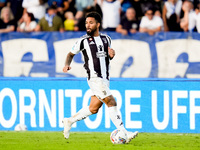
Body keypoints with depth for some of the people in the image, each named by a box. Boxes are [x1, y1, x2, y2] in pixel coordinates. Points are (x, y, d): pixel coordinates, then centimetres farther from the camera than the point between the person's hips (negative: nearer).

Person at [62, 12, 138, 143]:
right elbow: (71, 53, 12)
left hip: (105, 79, 6)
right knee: (112, 103, -14)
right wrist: (67, 65, -7)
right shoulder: (84, 41, -2)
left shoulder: (106, 39, 11)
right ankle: (124, 133, -15)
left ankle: (70, 121, 29)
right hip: (95, 78, -6)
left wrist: (112, 53, 2)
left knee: (93, 109, 10)